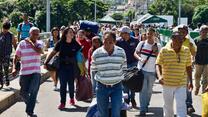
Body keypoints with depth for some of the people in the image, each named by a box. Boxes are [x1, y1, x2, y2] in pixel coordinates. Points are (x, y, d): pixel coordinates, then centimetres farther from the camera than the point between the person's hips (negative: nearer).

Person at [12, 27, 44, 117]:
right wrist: (14, 68, -10)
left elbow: (39, 51, -18)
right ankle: (29, 103, 37)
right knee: (23, 93, 7)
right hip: (24, 72, 1)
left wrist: (30, 42, -9)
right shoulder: (22, 44, 2)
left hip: (36, 72, 0)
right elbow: (16, 57, 4)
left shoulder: (39, 43, 5)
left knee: (33, 92, -11)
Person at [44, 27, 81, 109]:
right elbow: (53, 53, -1)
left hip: (72, 66, 1)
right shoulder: (60, 43, -5)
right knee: (63, 84, -1)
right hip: (62, 66, -1)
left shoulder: (75, 44, -3)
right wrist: (46, 62, -5)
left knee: (71, 84, 10)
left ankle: (71, 98, 37)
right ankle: (62, 103, 5)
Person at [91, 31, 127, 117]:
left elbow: (124, 68, 8)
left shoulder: (121, 52, -4)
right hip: (102, 87, 0)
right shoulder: (96, 53, -7)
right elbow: (93, 70, 5)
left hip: (117, 87, 0)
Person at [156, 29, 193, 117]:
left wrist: (190, 81, 9)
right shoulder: (164, 50, -6)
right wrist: (159, 76, -23)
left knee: (181, 106, -8)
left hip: (181, 84, 0)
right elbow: (158, 64, -6)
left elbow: (188, 67, 9)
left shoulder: (186, 51, 0)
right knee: (168, 105, 15)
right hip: (167, 83, 0)